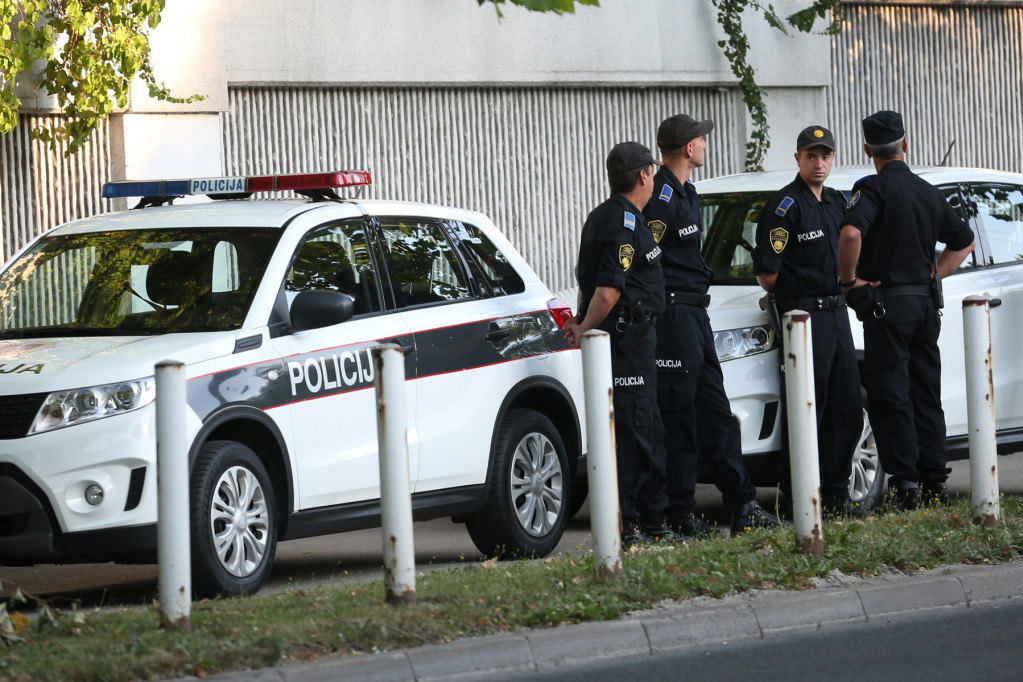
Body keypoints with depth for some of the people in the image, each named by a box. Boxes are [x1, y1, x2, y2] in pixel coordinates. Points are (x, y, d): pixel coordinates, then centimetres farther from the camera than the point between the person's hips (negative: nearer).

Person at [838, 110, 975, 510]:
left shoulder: (873, 189, -10)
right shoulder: (930, 193, 12)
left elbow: (851, 233, -27)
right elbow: (964, 241, 24)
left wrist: (849, 280, -14)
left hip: (887, 304, -6)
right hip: (926, 303, 6)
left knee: (890, 399, -6)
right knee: (926, 397, 11)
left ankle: (905, 484, -12)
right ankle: (935, 484, 10)